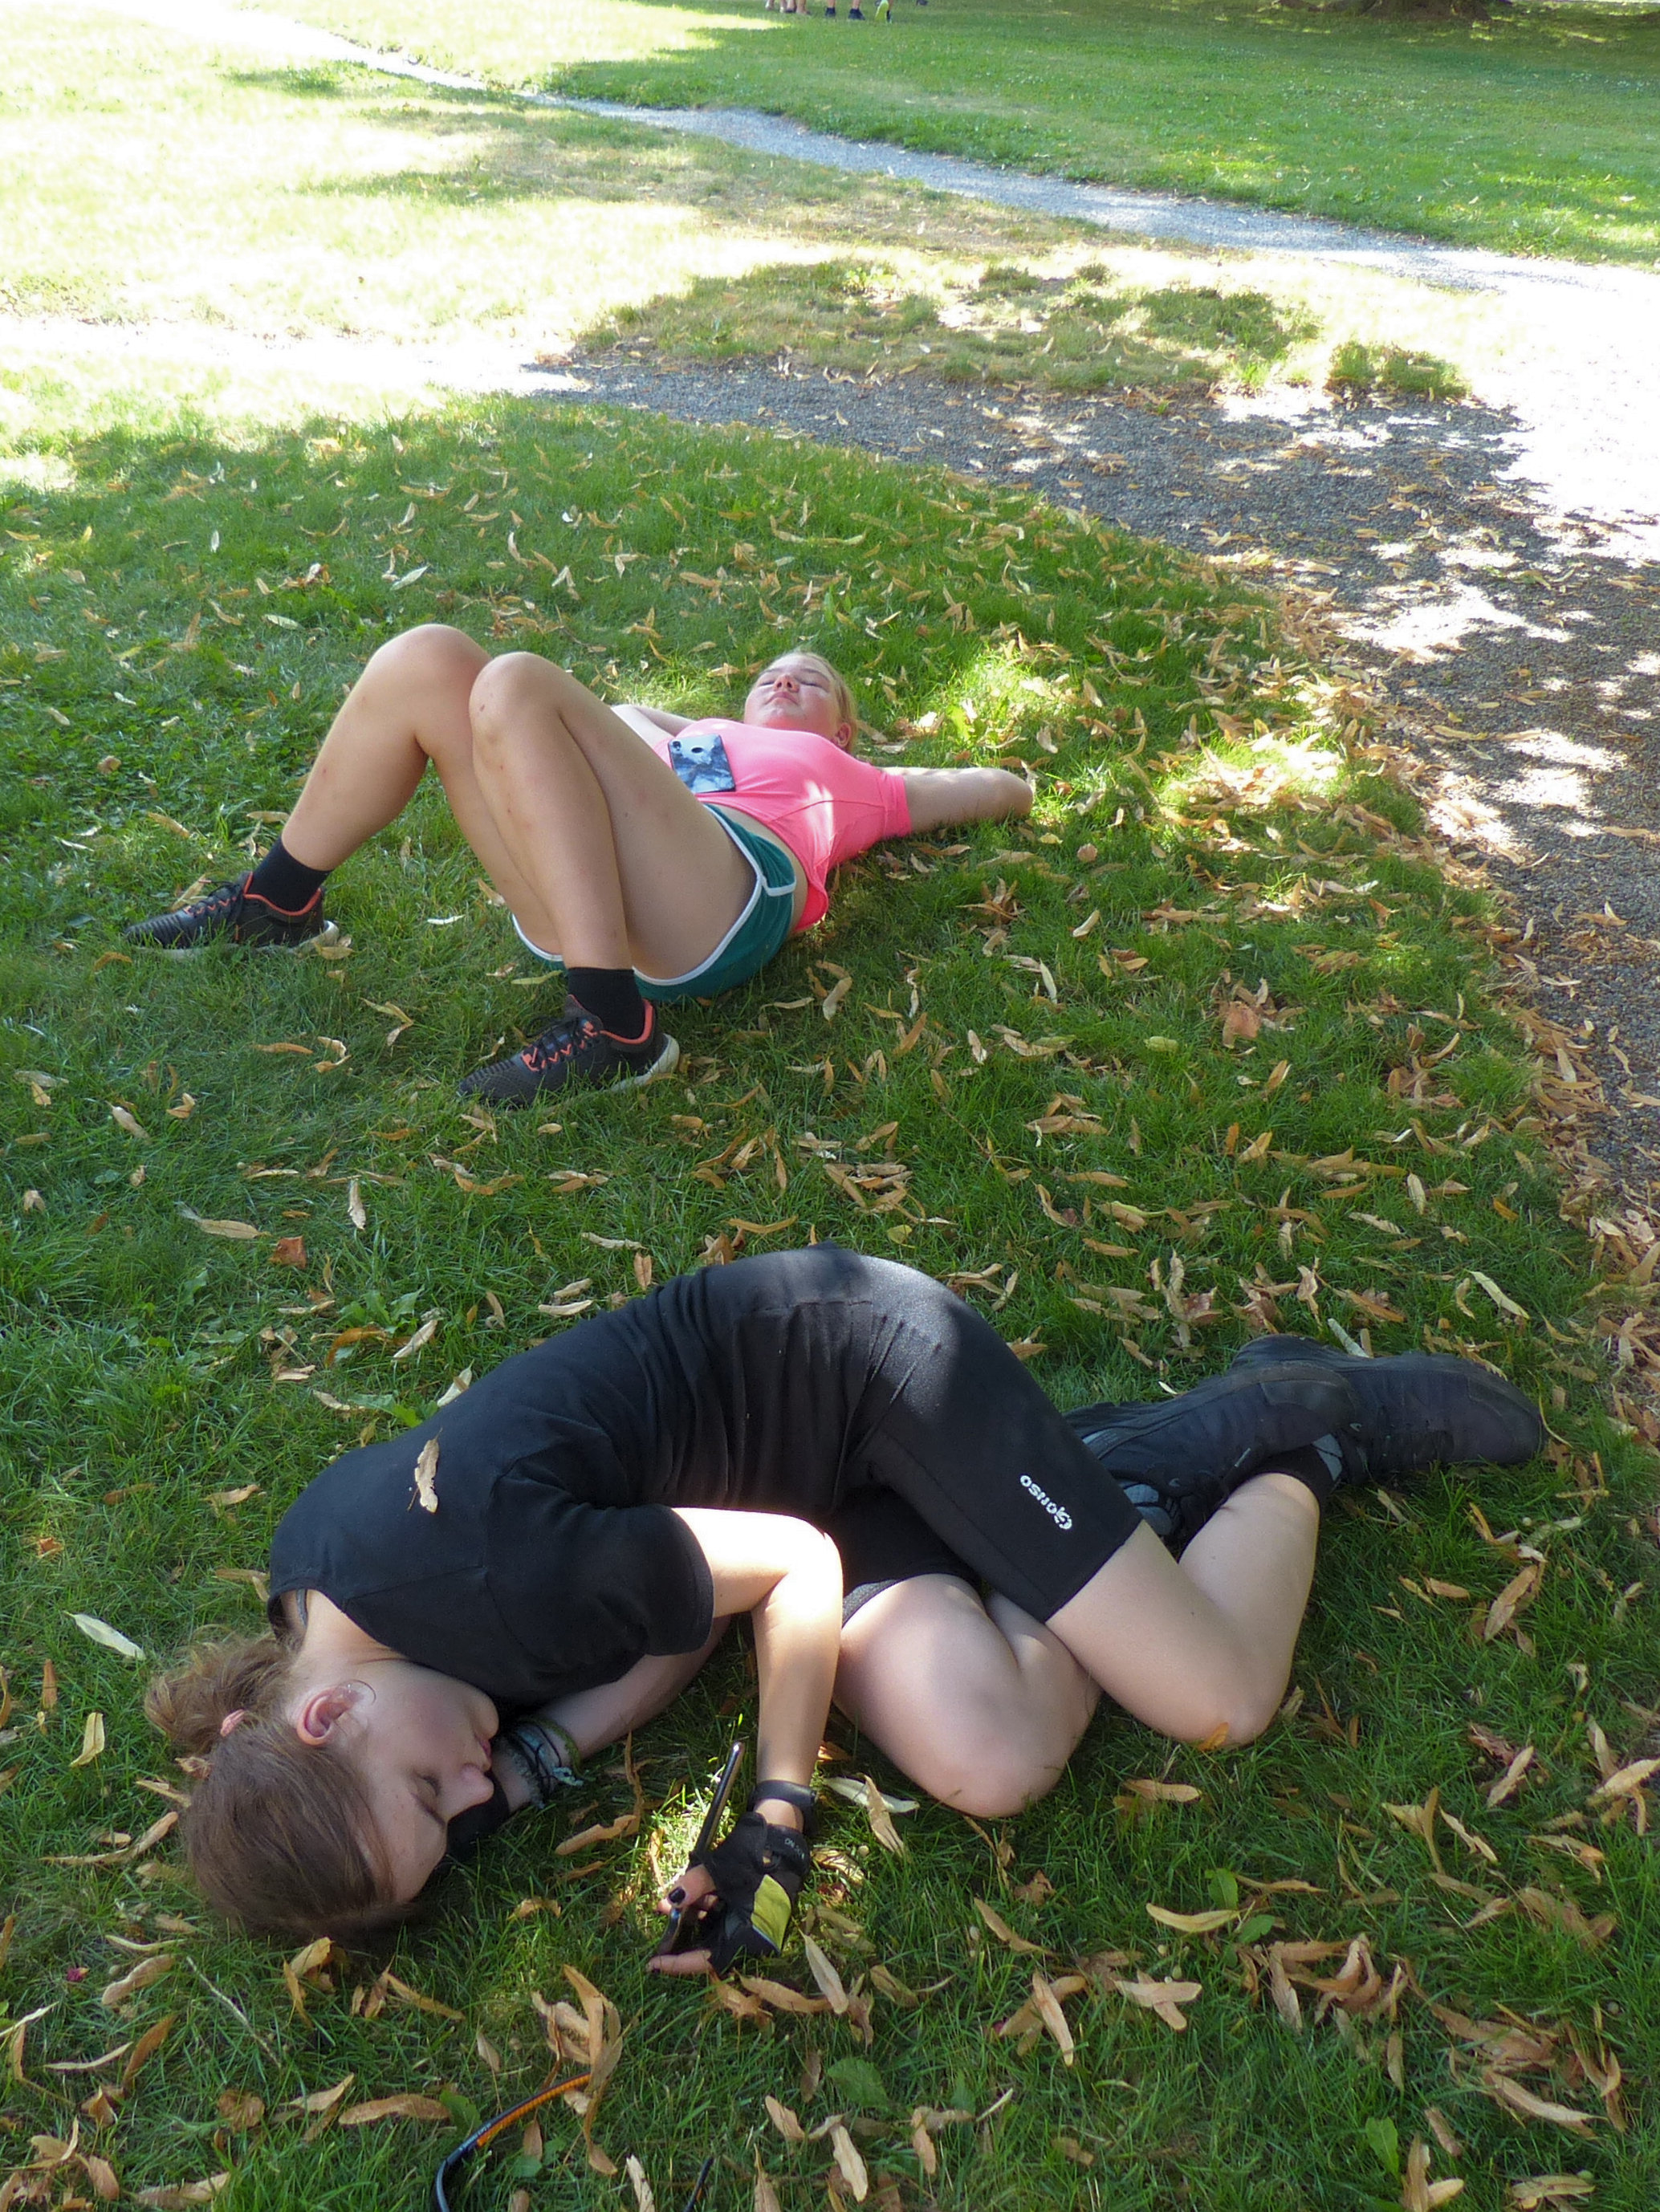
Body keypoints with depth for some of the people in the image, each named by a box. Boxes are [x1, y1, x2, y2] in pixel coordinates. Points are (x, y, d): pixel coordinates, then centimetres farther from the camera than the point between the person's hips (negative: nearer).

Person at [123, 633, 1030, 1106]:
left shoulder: (847, 776, 35)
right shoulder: (695, 737, 44)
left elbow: (999, 788, 38)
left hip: (728, 900, -4)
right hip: (569, 911, 4)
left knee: (517, 684, -25)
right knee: (427, 660, -3)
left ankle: (614, 1026, -32)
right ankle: (279, 903, 3)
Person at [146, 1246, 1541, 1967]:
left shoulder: (475, 1577, -31)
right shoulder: (313, 1571, -3)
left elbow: (788, 1561, -19)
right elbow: (678, 1630, 1)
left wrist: (778, 1811, -15)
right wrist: (537, 1759, -15)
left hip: (871, 1366, -7)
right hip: (837, 1485, 8)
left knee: (1223, 1702, -8)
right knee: (988, 1764, -11)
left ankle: (1314, 1424, 19)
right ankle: (1178, 1451, 10)